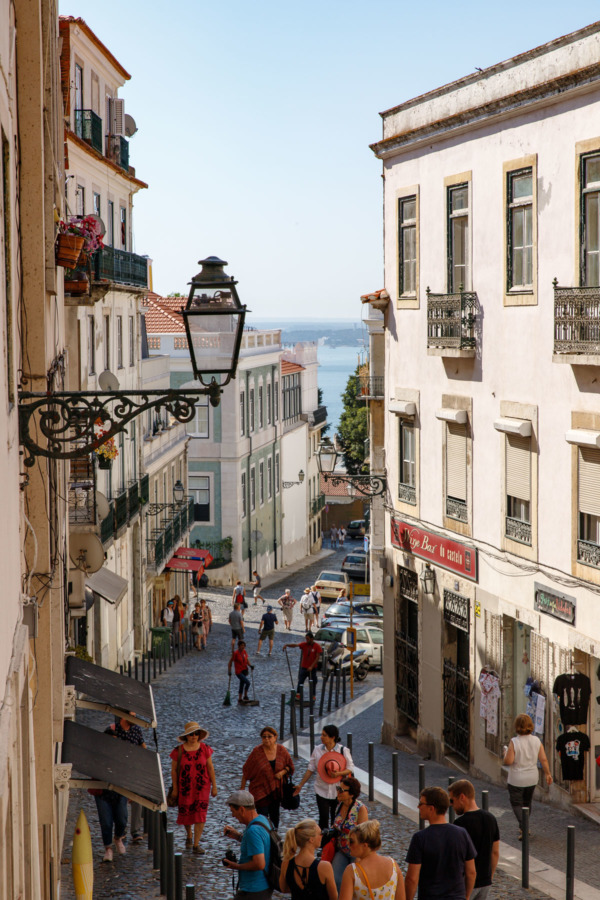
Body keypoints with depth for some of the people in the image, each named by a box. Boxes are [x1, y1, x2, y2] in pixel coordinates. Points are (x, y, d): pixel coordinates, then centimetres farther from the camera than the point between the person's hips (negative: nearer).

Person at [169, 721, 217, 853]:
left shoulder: (205, 749, -2)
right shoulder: (179, 751, -6)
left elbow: (210, 768, 2)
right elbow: (174, 770, 0)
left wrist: (214, 786, 2)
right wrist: (175, 788, 0)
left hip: (202, 787, 0)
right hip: (184, 787, 0)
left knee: (200, 814, -7)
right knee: (185, 813, 9)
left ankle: (196, 845, -2)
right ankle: (189, 836, 39)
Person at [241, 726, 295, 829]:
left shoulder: (282, 750, -4)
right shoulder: (257, 752, -13)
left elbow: (290, 766, 10)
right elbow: (246, 771, -6)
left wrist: (282, 772, -11)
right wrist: (242, 789, -5)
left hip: (276, 789, 4)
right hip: (260, 789, -4)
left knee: (274, 816, 16)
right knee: (263, 817, -11)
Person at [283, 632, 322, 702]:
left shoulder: (317, 646, -8)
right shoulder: (304, 644, -3)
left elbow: (317, 658, -11)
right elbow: (296, 645, -20)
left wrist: (311, 667, -18)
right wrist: (287, 645, -38)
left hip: (312, 668, -2)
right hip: (304, 667, 2)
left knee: (313, 683, 6)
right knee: (300, 681, -3)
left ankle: (313, 696, 15)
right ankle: (298, 695, -1)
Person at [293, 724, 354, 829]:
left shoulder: (343, 751, -6)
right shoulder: (317, 750, 0)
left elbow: (350, 769, -4)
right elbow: (310, 769, 7)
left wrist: (339, 773, -23)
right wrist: (300, 785, 7)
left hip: (338, 791, -1)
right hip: (322, 790, 1)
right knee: (323, 818, -3)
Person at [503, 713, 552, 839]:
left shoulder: (514, 742, -19)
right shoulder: (536, 741, -7)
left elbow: (508, 761, -20)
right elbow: (543, 760, -5)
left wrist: (505, 753, 0)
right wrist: (547, 774, 6)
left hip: (516, 779, -5)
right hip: (532, 778, 5)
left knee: (516, 803, 6)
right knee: (527, 802, 22)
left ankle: (523, 827, -12)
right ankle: (523, 827, 34)